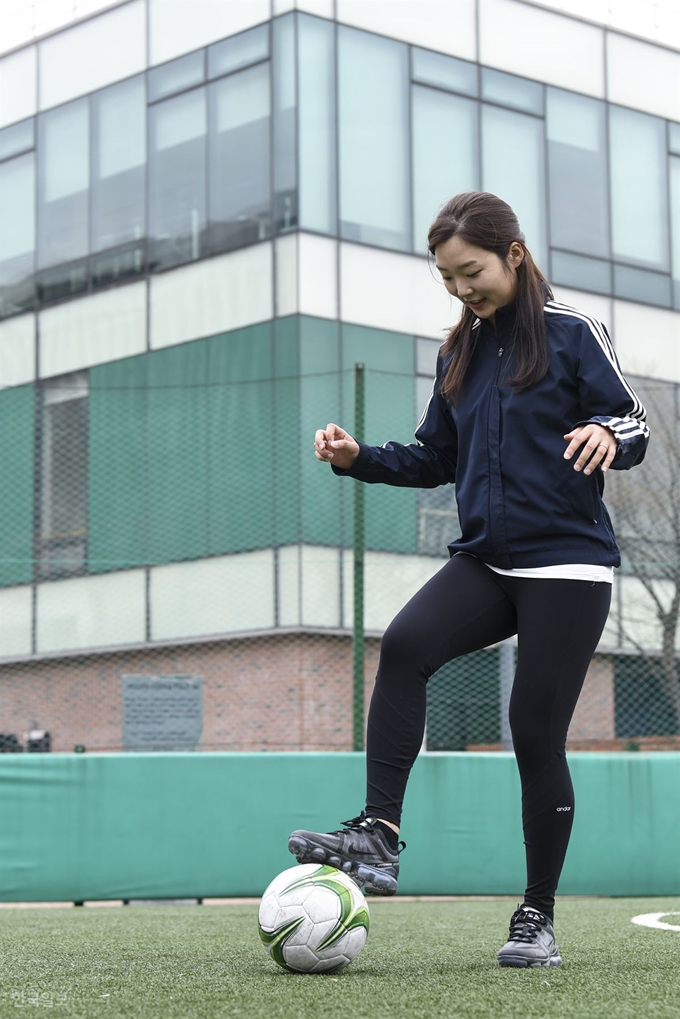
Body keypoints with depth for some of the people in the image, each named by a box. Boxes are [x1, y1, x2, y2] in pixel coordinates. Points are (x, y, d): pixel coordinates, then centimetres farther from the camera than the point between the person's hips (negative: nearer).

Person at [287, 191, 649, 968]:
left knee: (536, 735, -4)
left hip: (566, 563, -4)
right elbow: (435, 459, 19)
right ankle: (378, 837, -28)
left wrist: (607, 434, -27)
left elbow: (633, 428, -3)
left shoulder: (571, 333, -2)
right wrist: (358, 458, 3)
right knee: (404, 644, -24)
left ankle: (537, 917, 9)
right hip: (485, 561, 5)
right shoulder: (459, 353, 13)